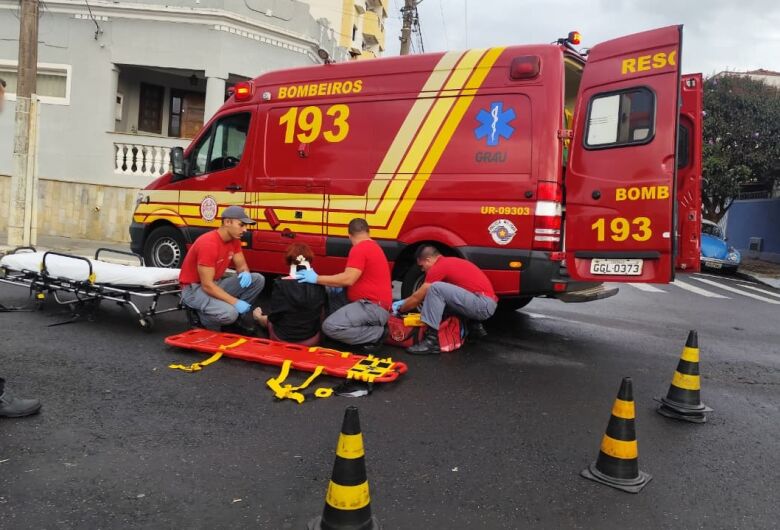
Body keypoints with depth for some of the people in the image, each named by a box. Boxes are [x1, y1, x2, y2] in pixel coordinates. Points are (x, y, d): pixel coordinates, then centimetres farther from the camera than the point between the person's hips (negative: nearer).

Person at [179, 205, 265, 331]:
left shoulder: (234, 239, -2)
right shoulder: (208, 244, -28)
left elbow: (241, 265, 8)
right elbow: (207, 286, -29)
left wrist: (245, 273, -18)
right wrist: (235, 302, -31)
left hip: (216, 284, 8)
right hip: (194, 289, -8)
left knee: (258, 280, -7)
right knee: (229, 313, -34)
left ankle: (235, 314, 1)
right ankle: (205, 317, -1)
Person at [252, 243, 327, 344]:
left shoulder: (281, 284, -19)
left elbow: (273, 318, -10)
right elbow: (321, 312, 2)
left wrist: (258, 317, 10)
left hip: (283, 338, 0)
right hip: (311, 339, 1)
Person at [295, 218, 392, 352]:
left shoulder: (360, 249, -14)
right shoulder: (373, 246, 18)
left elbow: (348, 279, -23)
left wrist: (317, 278, -18)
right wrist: (338, 283, 7)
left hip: (373, 307, -10)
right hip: (371, 302, 10)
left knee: (330, 327, -21)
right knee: (332, 290, 16)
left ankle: (376, 333, -10)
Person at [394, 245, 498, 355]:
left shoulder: (438, 267, -8)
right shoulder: (448, 262, 20)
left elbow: (418, 297, 0)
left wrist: (399, 309, 15)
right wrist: (403, 302, 34)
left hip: (483, 305, -10)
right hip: (487, 304, 10)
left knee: (436, 289, -19)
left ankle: (432, 340, -20)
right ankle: (475, 326, 23)